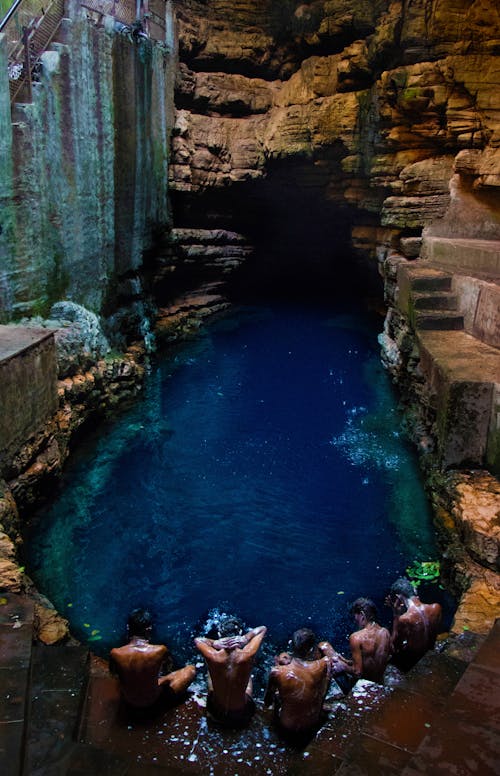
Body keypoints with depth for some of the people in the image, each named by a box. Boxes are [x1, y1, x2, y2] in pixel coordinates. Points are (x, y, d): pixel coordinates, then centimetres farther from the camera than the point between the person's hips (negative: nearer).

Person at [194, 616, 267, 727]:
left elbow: (197, 640, -6)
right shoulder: (247, 655, -30)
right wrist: (245, 638, -25)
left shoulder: (213, 657, -30)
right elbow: (263, 629, -12)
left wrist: (214, 643, -23)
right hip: (242, 715, 0)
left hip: (216, 713, 0)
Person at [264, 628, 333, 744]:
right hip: (313, 728, 1)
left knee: (283, 657, 8)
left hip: (286, 731, -1)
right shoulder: (323, 666, -27)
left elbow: (267, 702, -7)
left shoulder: (278, 672, -28)